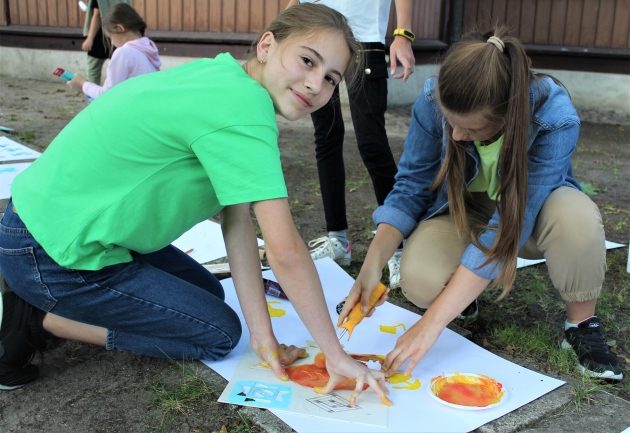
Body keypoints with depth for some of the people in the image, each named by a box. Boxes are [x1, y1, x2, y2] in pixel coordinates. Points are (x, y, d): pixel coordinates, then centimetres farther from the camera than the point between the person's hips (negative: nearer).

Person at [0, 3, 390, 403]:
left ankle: (40, 298, 17)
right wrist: (336, 355, -16)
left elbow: (238, 220, 0)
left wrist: (263, 334, -3)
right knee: (220, 334, 2)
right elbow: (285, 250, -28)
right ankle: (40, 318, 1)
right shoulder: (242, 103, -26)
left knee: (208, 293, 22)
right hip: (52, 255, -9)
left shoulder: (223, 80, 4)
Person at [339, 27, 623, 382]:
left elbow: (509, 225, -37)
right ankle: (467, 284, 8)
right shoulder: (433, 100, -26)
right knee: (421, 281, -30)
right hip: (463, 210, 1)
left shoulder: (555, 119, -33)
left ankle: (582, 324, -8)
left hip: (532, 212, -1)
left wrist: (432, 322, -39)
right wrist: (374, 263, -31)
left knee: (575, 216, -37)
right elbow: (410, 186, -15)